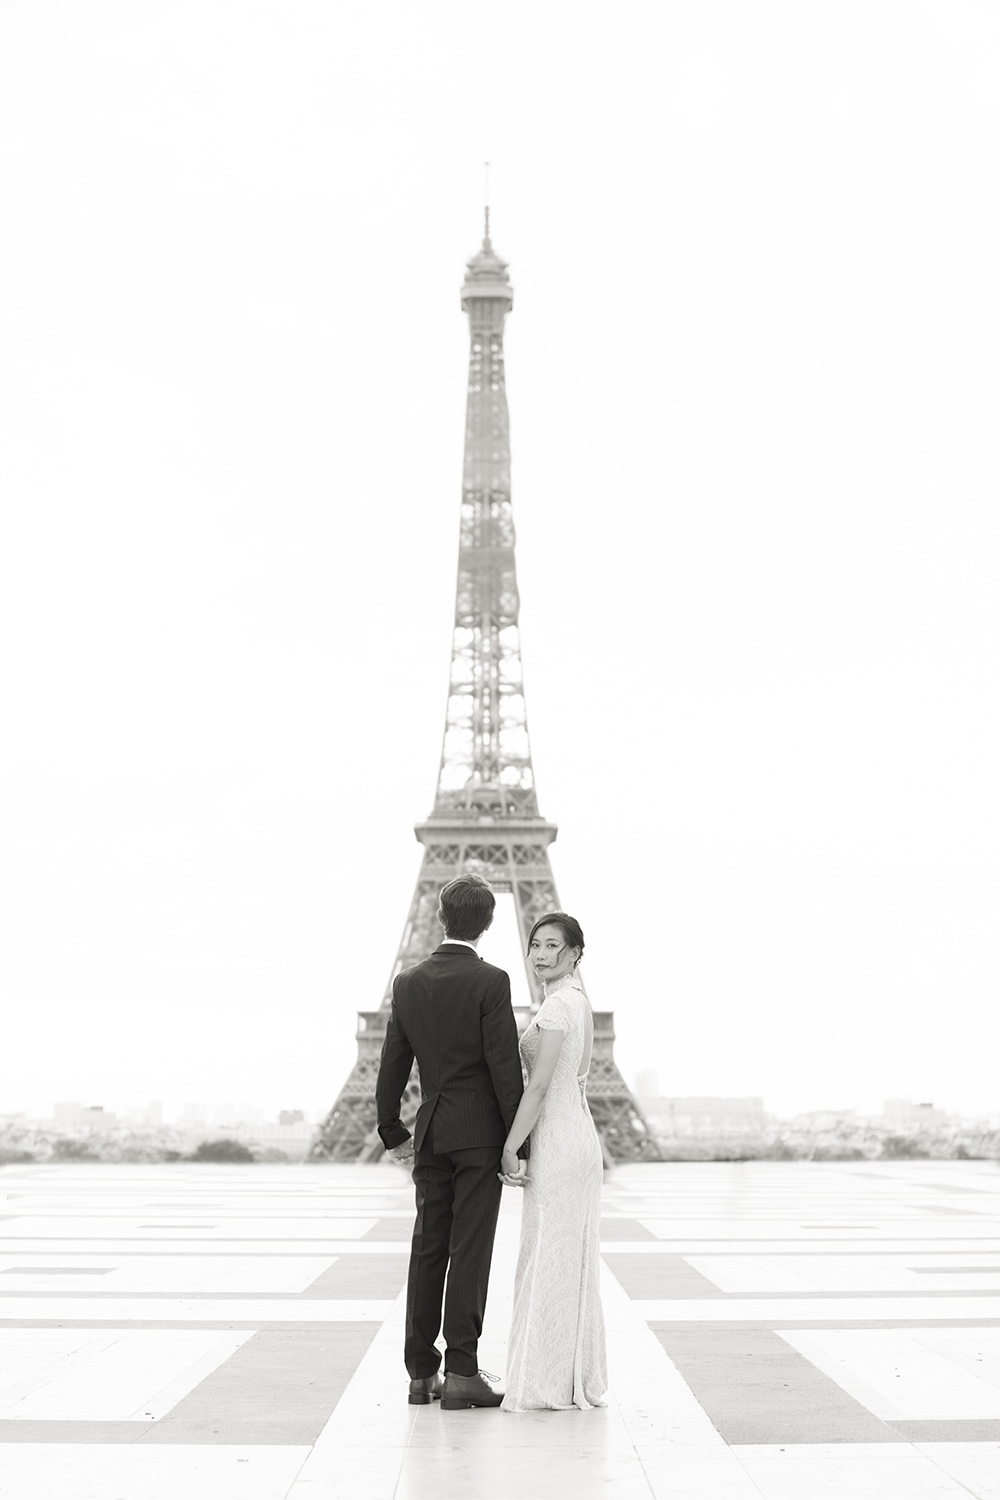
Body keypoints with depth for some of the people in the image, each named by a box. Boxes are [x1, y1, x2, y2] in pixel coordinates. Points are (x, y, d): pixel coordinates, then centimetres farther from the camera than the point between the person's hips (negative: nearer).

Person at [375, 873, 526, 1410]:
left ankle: (422, 1373, 15)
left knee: (427, 1249, 10)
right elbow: (504, 1066, -13)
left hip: (430, 1131, 5)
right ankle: (461, 1373, 2)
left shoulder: (407, 983, 4)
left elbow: (392, 1063, 8)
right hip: (480, 1131, -5)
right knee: (470, 1251, -1)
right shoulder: (490, 982, -11)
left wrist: (392, 1132, 18)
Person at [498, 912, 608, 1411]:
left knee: (549, 1258, -2)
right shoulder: (578, 1001, 14)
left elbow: (539, 1086, -19)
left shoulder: (557, 1004, -16)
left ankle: (550, 1384, 5)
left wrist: (509, 1148, -15)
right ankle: (580, 1380, 19)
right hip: (580, 1134, 10)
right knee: (574, 1259, 13)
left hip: (559, 1142, -10)